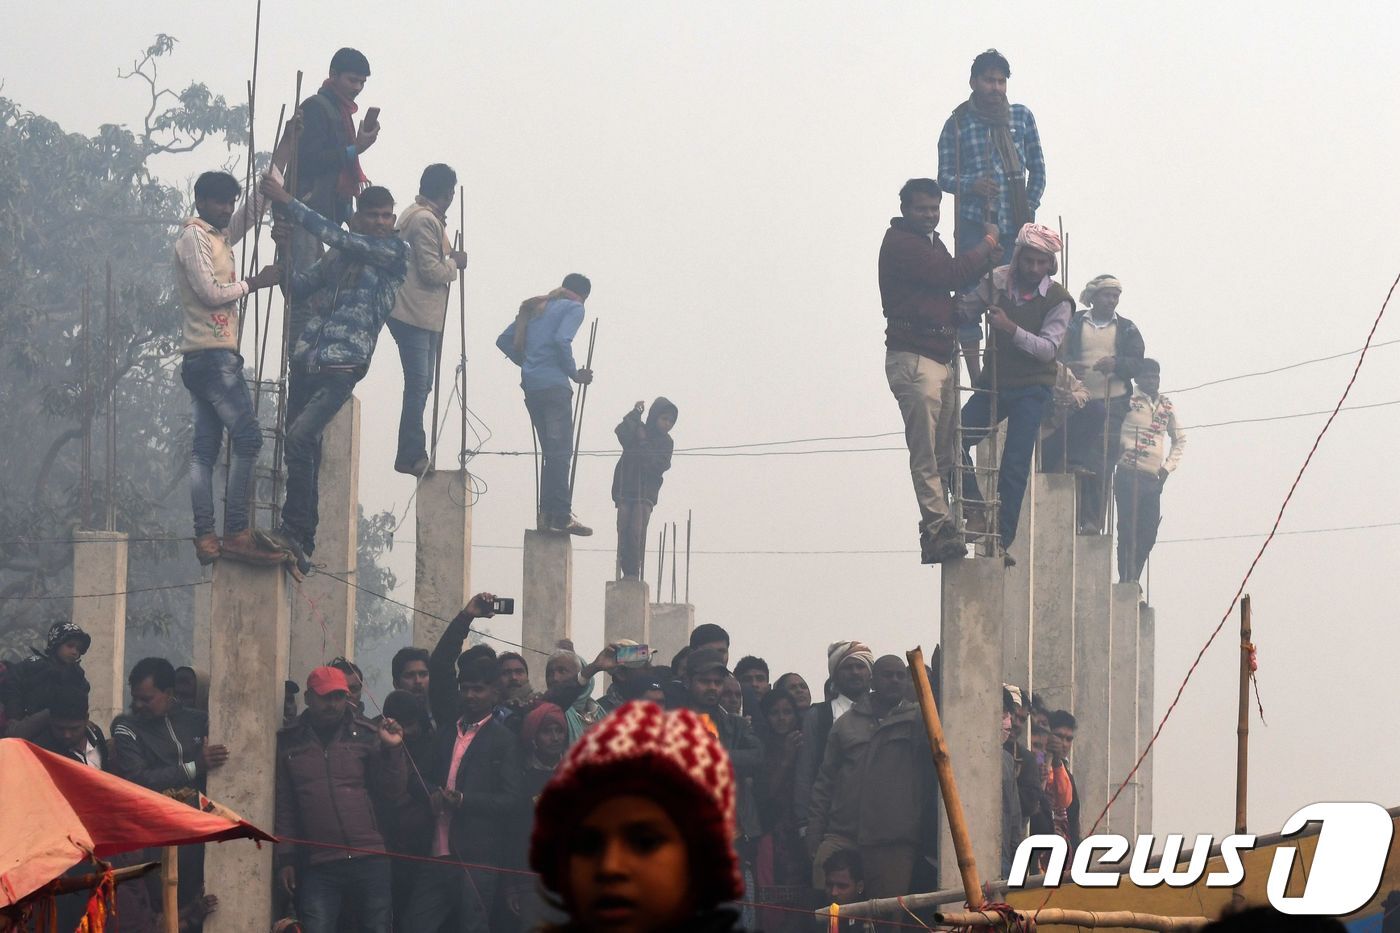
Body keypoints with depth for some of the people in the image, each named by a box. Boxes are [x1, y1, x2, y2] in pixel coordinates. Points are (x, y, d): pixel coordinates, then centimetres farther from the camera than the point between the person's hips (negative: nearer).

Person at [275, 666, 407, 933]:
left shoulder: (367, 734, 6)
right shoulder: (289, 742, 7)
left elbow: (391, 795, 5)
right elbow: (283, 806, 11)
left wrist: (393, 750, -7)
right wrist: (286, 858, 6)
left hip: (370, 860, 0)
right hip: (319, 867, 0)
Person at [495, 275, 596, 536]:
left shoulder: (535, 307, 22)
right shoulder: (574, 308, 1)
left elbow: (504, 340, 20)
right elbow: (561, 340, -16)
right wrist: (575, 374, -5)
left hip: (530, 386, 7)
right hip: (554, 385, -7)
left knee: (551, 451, 12)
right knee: (560, 451, -9)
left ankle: (546, 514, 8)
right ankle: (561, 516, -16)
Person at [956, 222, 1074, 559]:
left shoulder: (1057, 300, -9)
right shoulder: (998, 281, 1)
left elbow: (1047, 348, -17)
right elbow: (965, 310, 9)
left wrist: (1011, 328, -30)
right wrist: (954, 306, -14)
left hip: (1031, 389, -4)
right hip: (994, 382, 4)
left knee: (1014, 467, -9)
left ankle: (1002, 541, -4)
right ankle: (976, 509, 5)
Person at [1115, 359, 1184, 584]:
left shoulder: (1167, 406, 15)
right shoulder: (1128, 401, -1)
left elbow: (1180, 439, 25)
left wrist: (1168, 468, 13)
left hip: (1153, 480, 5)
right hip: (1128, 476, -5)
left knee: (1148, 535, 3)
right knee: (1128, 531, -8)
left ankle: (1132, 581, 11)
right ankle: (1125, 581, -8)